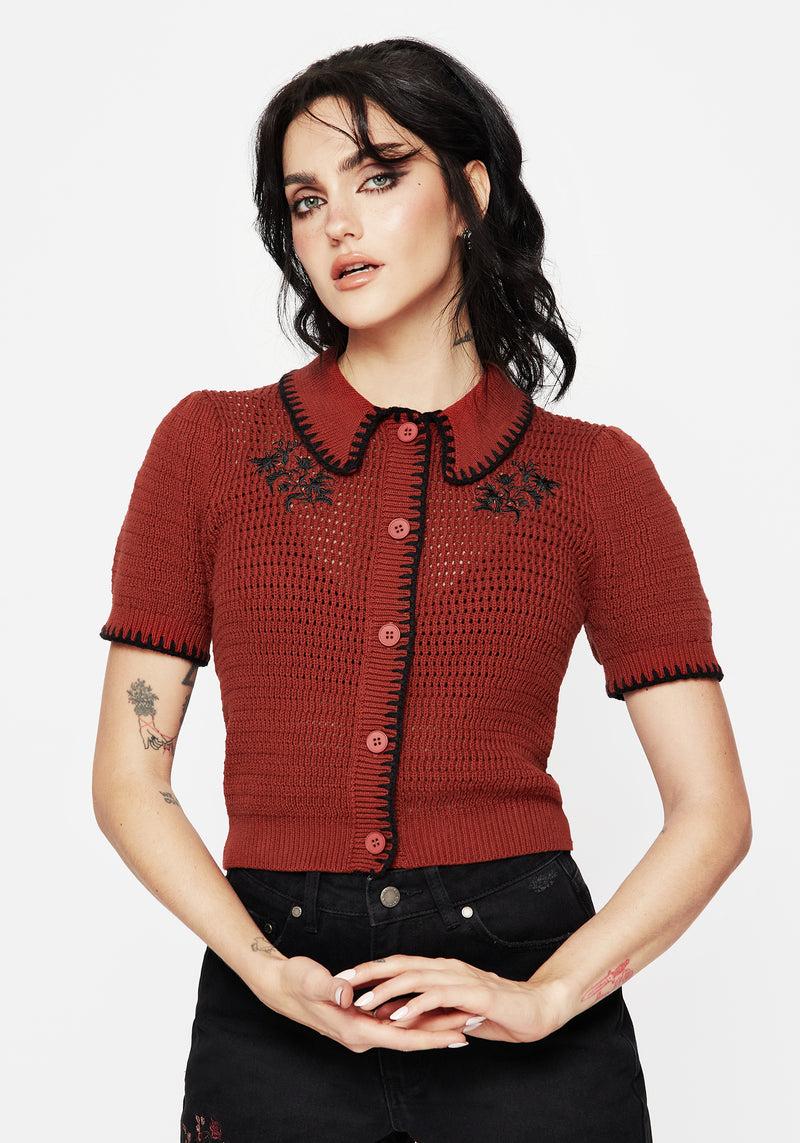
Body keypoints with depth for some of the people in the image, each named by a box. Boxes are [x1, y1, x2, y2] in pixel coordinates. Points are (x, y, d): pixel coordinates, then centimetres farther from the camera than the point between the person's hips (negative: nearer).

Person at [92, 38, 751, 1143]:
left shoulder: (596, 474, 0)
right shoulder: (210, 443, 1)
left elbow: (713, 811, -1)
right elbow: (128, 781, 1)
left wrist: (545, 995, -12)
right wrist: (271, 973, -12)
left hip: (522, 995, 0)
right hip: (279, 1014, 1)